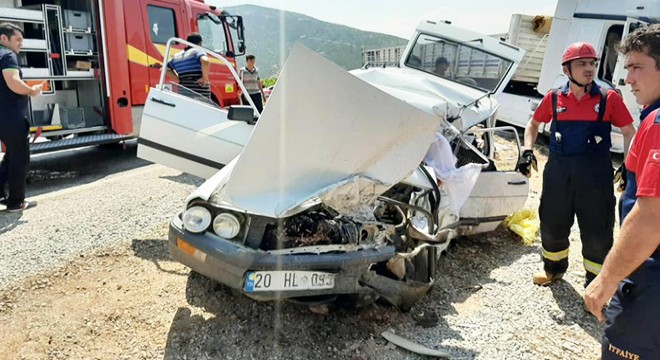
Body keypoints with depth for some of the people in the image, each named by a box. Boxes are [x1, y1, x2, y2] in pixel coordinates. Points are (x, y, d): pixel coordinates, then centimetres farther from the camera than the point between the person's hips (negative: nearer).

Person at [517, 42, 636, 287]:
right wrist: (527, 150, 3)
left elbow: (629, 132, 5)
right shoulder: (554, 98, 2)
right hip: (558, 172, 2)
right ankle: (554, 268, 39)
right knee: (552, 224, 15)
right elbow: (534, 123, 17)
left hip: (596, 174, -2)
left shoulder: (609, 99, -3)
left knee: (597, 231, 5)